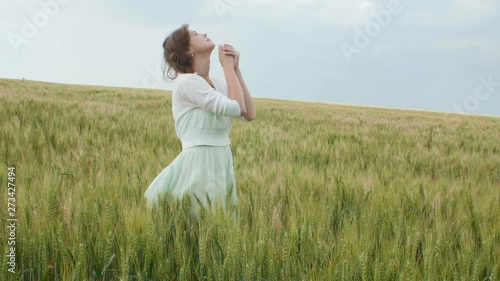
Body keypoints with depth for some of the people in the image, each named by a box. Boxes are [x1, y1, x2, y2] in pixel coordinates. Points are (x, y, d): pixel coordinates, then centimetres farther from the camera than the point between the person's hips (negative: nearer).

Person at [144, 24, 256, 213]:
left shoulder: (216, 83, 11)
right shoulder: (187, 81, -13)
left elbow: (249, 114, 3)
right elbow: (235, 108, -19)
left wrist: (235, 69, 2)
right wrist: (228, 66, -8)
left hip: (221, 163, 8)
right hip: (200, 164, -8)